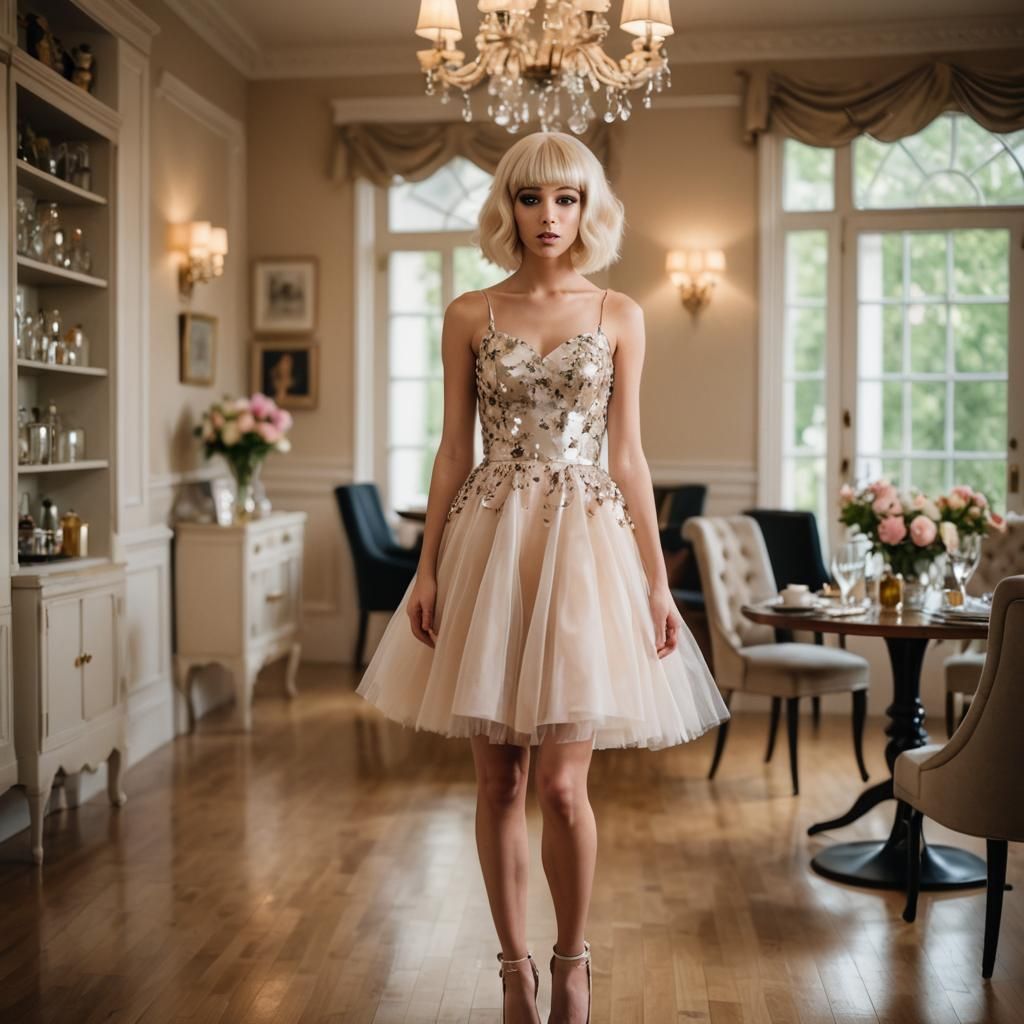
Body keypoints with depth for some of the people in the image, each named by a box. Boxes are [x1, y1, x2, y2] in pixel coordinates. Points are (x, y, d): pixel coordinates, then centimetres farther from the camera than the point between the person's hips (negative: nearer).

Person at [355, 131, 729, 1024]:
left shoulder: (619, 316, 7)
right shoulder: (470, 316, 7)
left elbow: (628, 456, 6)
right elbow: (454, 450, 7)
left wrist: (658, 581, 2)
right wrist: (427, 567, 1)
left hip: (584, 543, -1)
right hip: (488, 543, 1)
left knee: (562, 784, -6)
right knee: (499, 780, 6)